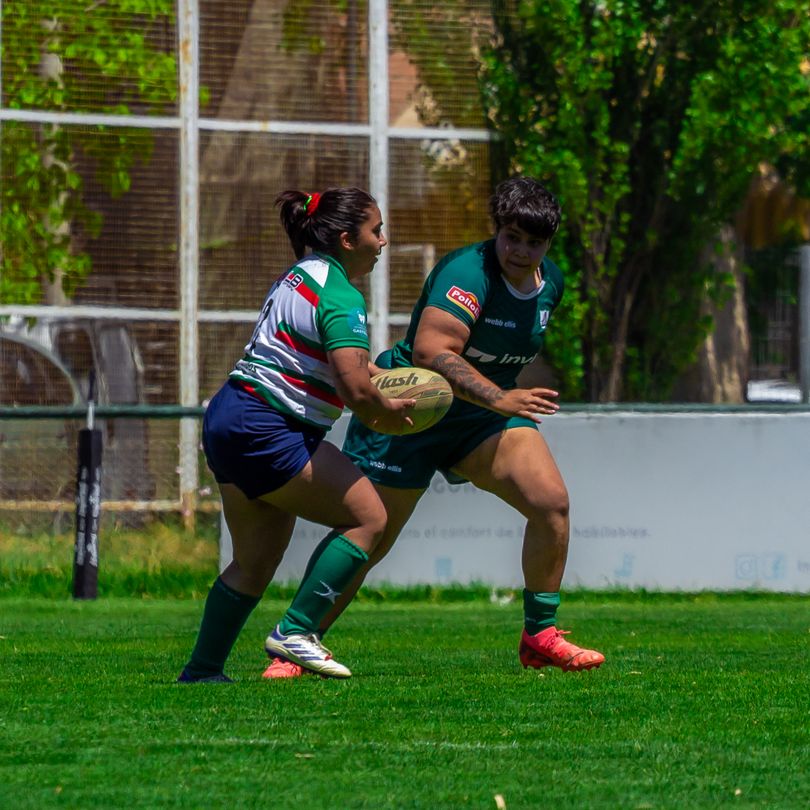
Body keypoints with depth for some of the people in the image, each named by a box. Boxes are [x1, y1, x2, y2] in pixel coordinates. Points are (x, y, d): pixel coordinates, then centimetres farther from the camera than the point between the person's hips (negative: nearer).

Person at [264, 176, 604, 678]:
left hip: (482, 416, 7)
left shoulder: (551, 282, 2)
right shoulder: (468, 273, -25)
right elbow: (431, 350, -37)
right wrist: (498, 399, -42)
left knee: (551, 500, -13)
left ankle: (541, 637, 0)